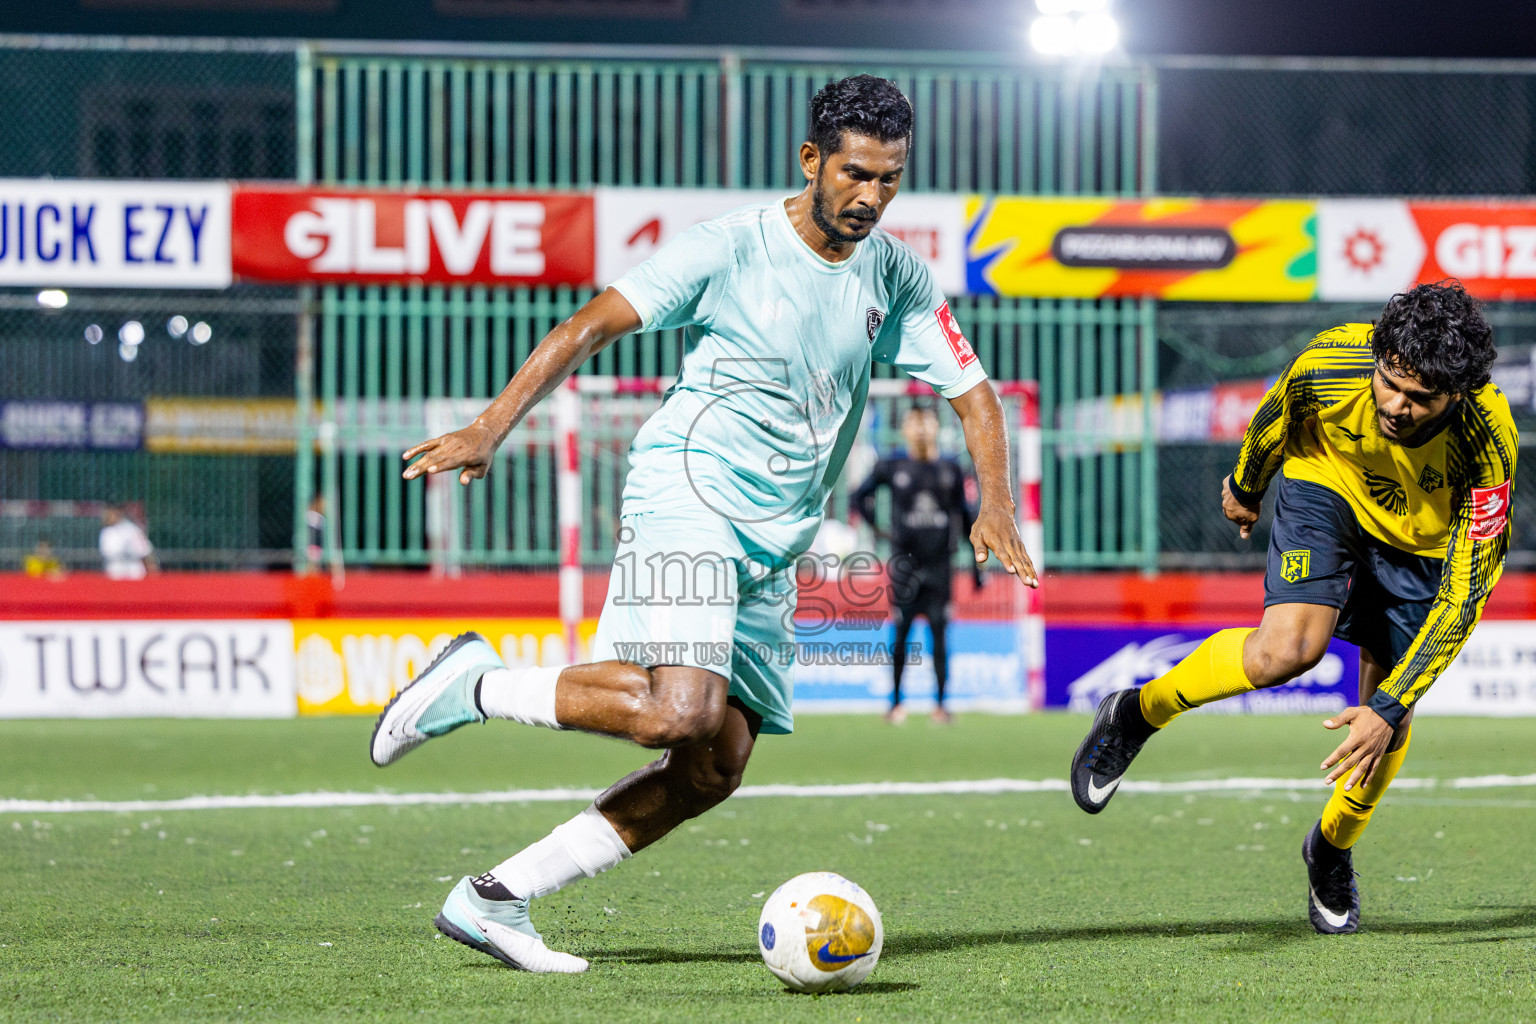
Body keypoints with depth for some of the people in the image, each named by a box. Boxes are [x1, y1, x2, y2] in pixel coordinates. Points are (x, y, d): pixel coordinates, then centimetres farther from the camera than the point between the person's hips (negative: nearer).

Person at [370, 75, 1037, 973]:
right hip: (686, 499, -7)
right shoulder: (732, 246, -8)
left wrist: (996, 507, -6)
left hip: (774, 546, 7)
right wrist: (489, 431, -19)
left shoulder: (896, 277, 8)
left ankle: (494, 899, 5)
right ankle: (477, 687, -8)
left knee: (716, 768, 0)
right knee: (684, 712, -29)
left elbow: (973, 392, 12)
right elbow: (592, 327, -9)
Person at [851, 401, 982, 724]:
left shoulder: (950, 470, 7)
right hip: (905, 562, -1)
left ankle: (940, 703, 4)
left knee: (939, 634, -1)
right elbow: (860, 497, 14)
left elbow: (965, 516, 13)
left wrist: (977, 557, 10)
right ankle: (896, 702, 9)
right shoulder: (891, 468, 2)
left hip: (940, 562, 1)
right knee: (900, 634, 0)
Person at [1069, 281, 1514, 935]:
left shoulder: (1487, 445, -35)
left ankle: (1333, 848, 32)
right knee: (1288, 648, -28)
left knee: (1389, 724, 2)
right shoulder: (1326, 368, -34)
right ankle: (1137, 716, -5)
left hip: (1422, 538, 1)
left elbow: (1465, 594, -30)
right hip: (1328, 484, -1)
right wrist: (1244, 487, 13)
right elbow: (1274, 423, -7)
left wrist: (1390, 707, -34)